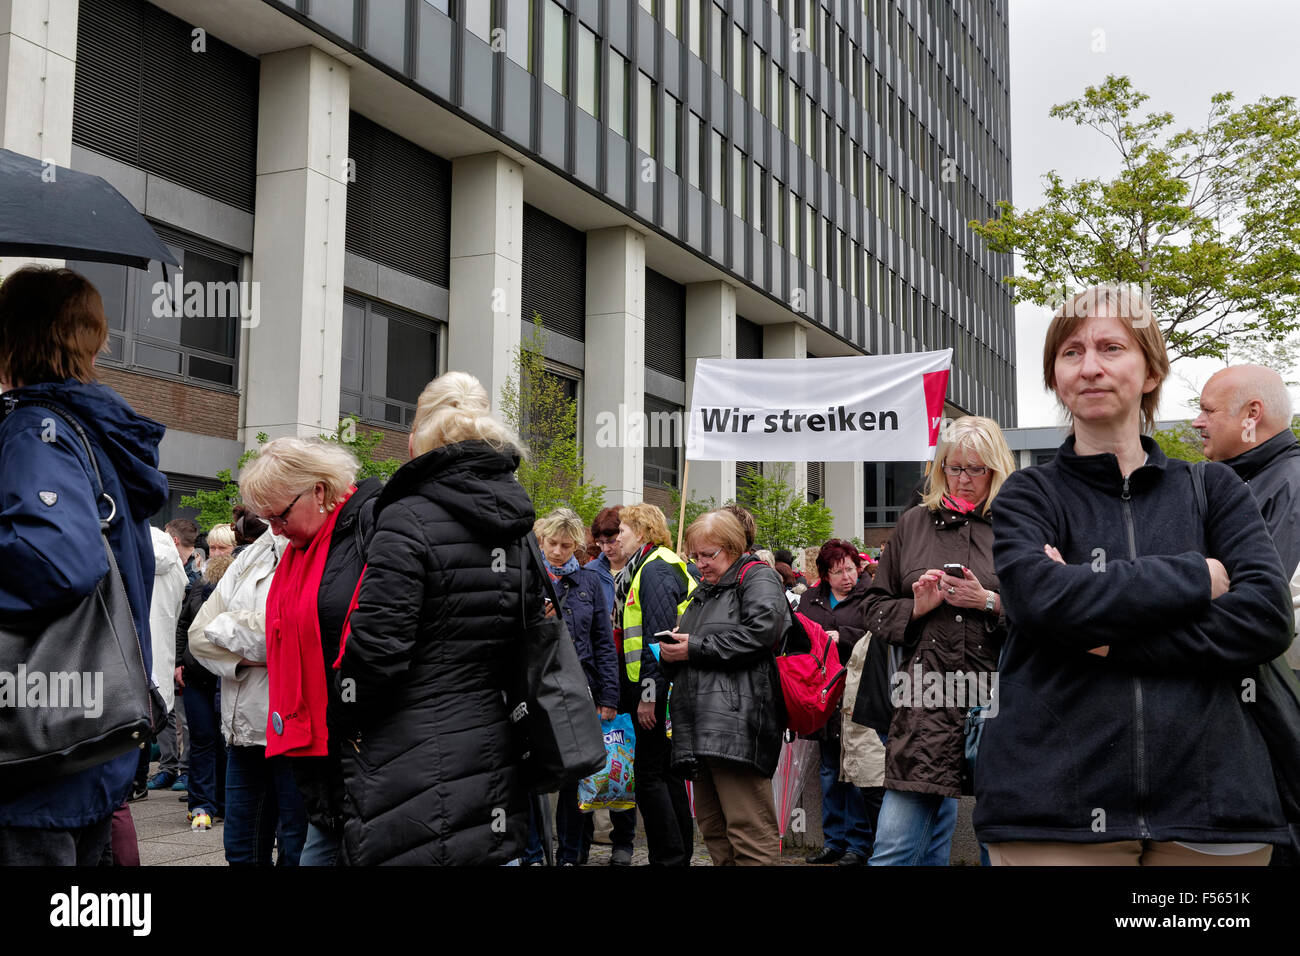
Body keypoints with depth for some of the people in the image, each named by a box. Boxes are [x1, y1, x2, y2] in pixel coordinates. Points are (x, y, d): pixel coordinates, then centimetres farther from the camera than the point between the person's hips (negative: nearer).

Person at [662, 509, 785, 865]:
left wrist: (695, 649, -11)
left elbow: (760, 632, -16)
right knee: (711, 824, 11)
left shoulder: (758, 577, 2)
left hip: (737, 722, -9)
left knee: (747, 829, -12)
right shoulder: (704, 591, 29)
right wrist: (671, 652, 9)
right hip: (701, 728, 9)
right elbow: (688, 643, 34)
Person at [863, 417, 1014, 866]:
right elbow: (874, 609, 17)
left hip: (996, 704, -1)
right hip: (926, 703, 2)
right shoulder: (914, 523, 14)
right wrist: (916, 607, -2)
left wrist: (989, 602, -11)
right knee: (896, 848, -1)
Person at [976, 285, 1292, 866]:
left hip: (1210, 800, 2)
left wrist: (1109, 638, -12)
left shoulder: (1213, 488, 10)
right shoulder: (1029, 495, 5)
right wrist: (1198, 578, -9)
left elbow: (1267, 616, -4)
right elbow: (1038, 596, -15)